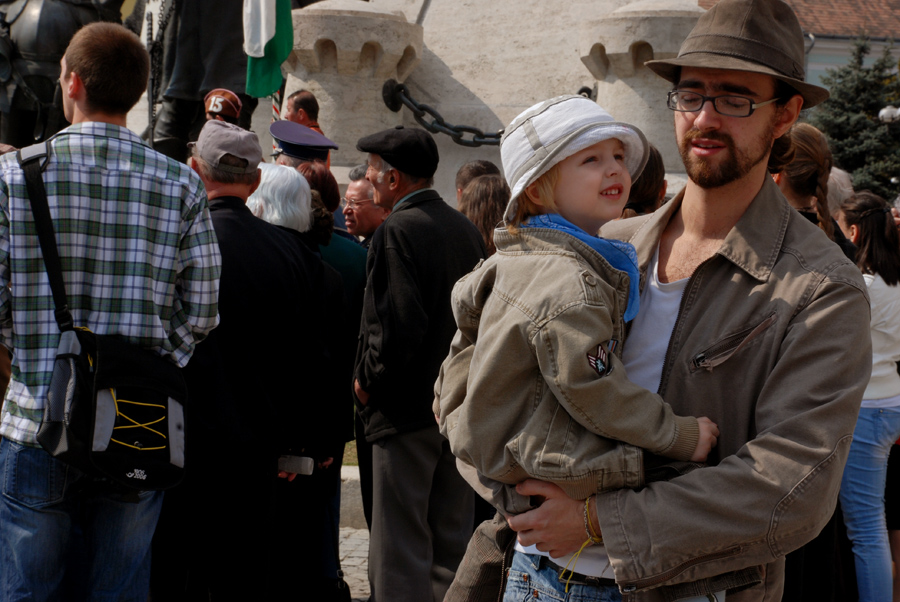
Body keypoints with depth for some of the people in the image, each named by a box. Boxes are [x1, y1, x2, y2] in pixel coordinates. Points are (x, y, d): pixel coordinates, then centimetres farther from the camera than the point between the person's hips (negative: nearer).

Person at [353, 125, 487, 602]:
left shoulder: (398, 230, -14)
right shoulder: (466, 229, 9)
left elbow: (398, 326, -22)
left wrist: (366, 380, -9)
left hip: (406, 409, -8)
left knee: (399, 553, -2)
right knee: (451, 548, 15)